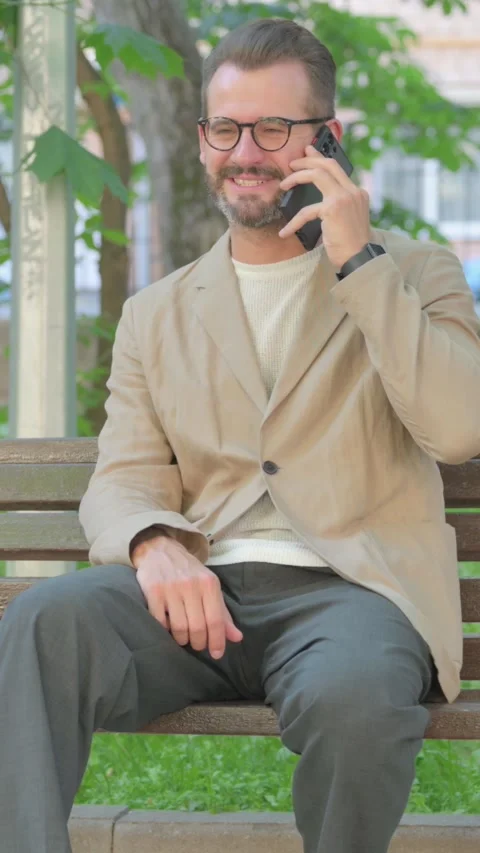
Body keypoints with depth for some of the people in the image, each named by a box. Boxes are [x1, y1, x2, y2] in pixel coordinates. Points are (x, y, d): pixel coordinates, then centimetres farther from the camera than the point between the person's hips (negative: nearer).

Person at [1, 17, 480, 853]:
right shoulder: (156, 316, 22)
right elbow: (121, 484, 11)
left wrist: (360, 261, -8)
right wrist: (153, 545, -14)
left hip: (348, 587, -2)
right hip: (203, 591, 2)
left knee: (350, 697, -38)